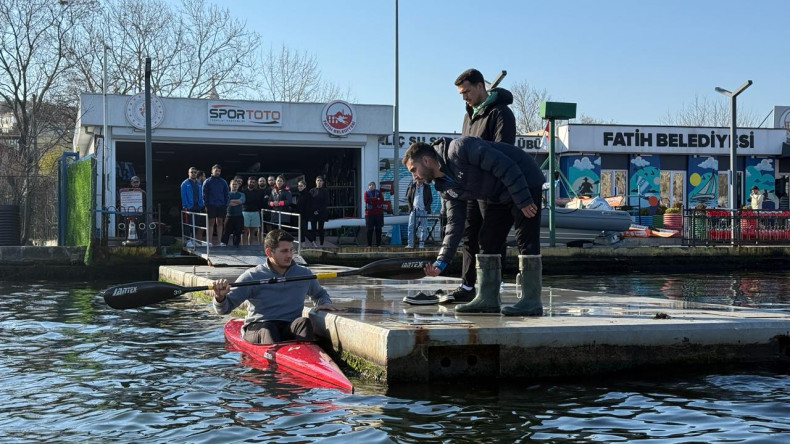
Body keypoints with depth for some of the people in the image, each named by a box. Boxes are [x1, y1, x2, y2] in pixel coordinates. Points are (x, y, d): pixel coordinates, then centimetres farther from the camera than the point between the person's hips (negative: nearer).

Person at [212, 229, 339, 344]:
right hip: (256, 329, -2)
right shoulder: (252, 276, 1)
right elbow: (223, 309, -2)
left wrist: (324, 303, 10)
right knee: (266, 330, -36)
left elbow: (320, 294, 35)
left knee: (304, 322, -30)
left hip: (290, 330, 2)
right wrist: (220, 297, -26)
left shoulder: (304, 274, 14)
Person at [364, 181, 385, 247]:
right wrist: (376, 199, -10)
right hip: (369, 213, -1)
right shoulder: (366, 193, 10)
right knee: (370, 229, -2)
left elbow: (382, 201, -2)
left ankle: (378, 244, 4)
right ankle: (369, 244, 2)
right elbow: (366, 200, -11)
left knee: (378, 229, 0)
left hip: (378, 213, 1)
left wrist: (371, 200, -8)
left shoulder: (378, 192, 13)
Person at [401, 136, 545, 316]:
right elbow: (455, 224, 2)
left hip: (524, 183, -9)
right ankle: (487, 299, 9)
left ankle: (532, 302, -9)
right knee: (487, 242, 5)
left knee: (526, 241, -11)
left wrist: (523, 200, -26)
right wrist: (442, 261, -6)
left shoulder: (458, 149, -25)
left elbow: (504, 166, -27)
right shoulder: (446, 187, 2)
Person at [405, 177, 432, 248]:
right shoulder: (412, 186, 9)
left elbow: (430, 199, 9)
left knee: (423, 228, -1)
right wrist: (410, 206, 1)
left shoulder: (427, 187, 7)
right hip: (414, 210, 1)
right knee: (411, 227, -7)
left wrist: (427, 207, -5)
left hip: (423, 210, -1)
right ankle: (410, 244, -7)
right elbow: (408, 197, 13)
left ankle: (421, 244, 1)